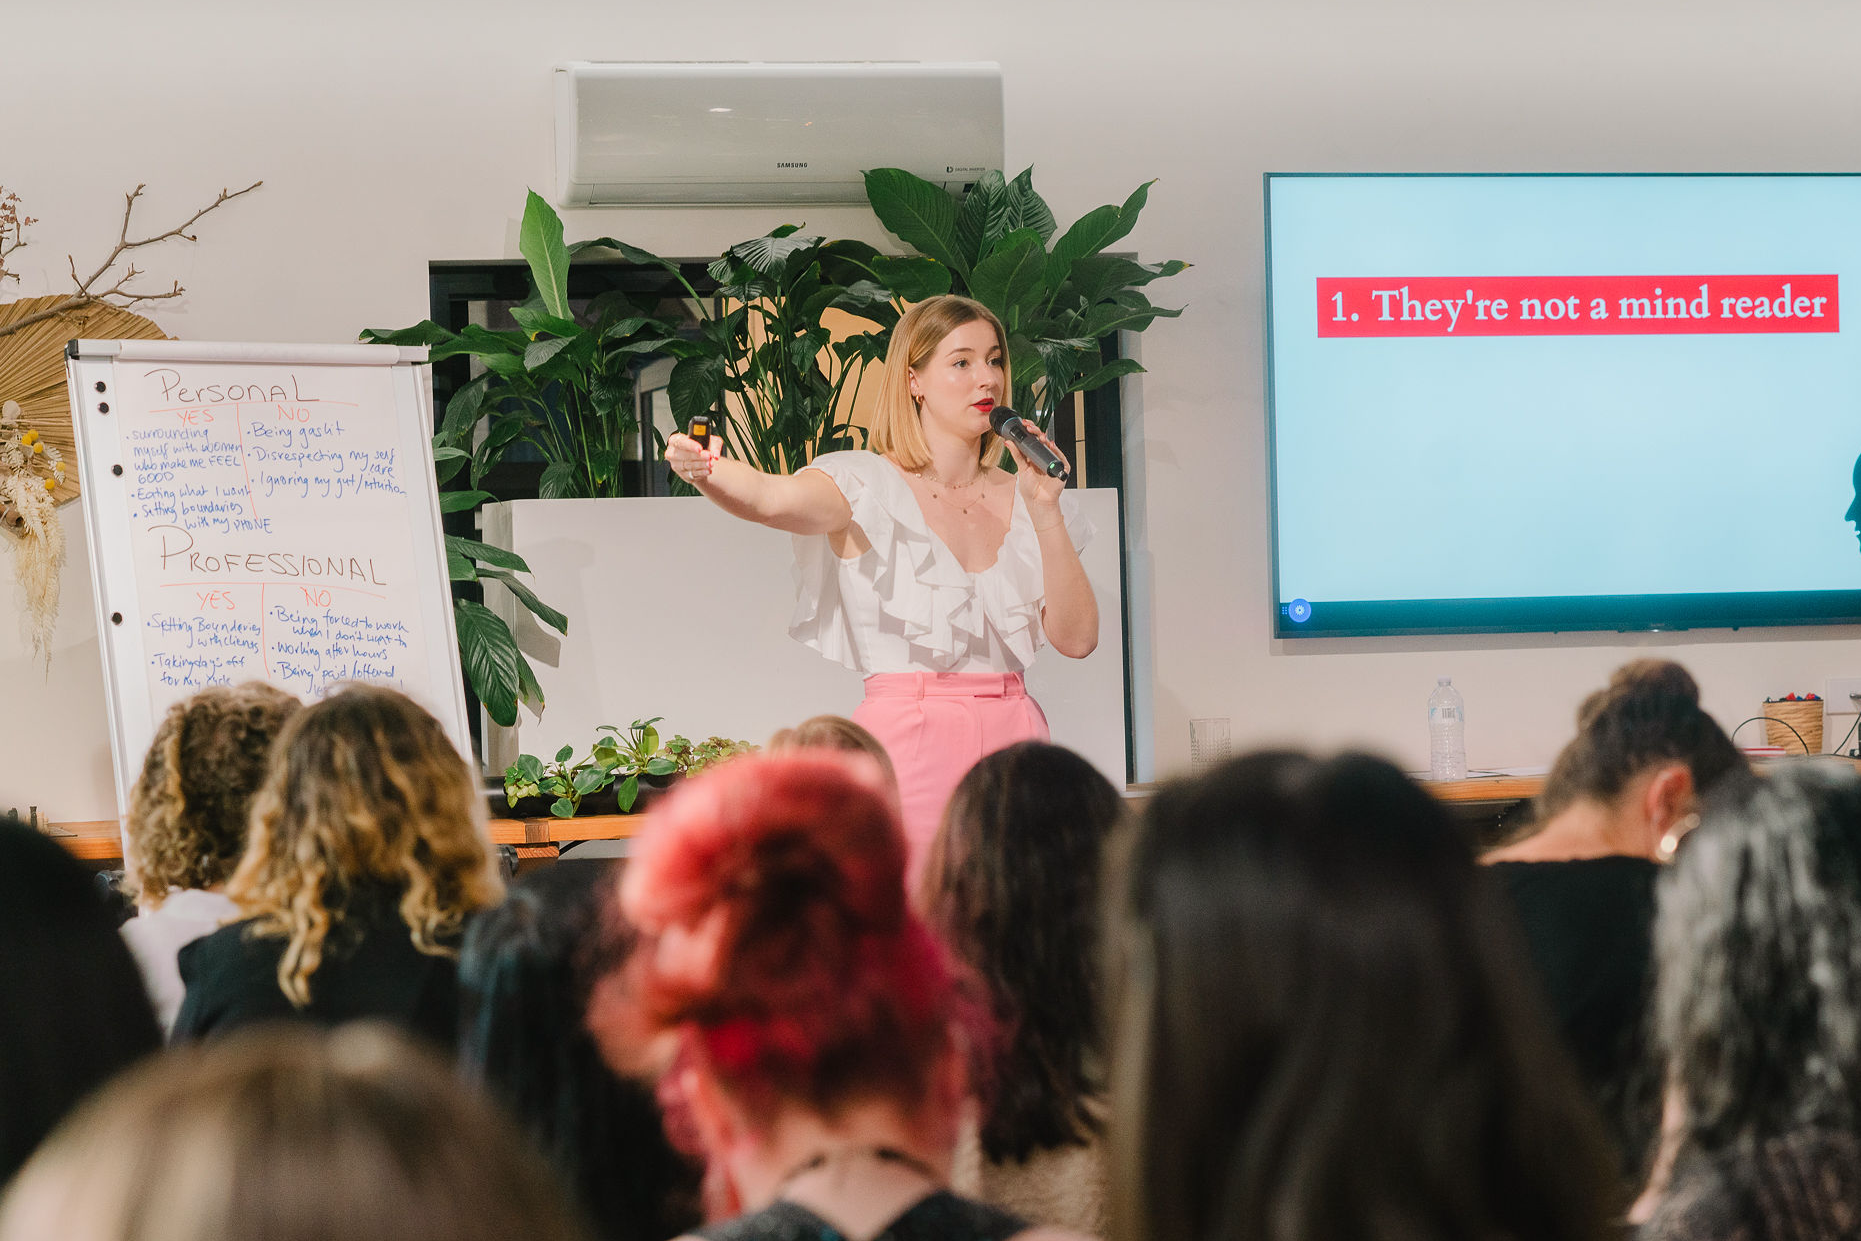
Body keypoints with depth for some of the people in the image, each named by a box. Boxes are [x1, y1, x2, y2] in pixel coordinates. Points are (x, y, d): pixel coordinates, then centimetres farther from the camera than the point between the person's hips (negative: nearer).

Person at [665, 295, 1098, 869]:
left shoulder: (1021, 498, 12)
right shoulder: (868, 485, -2)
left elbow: (1076, 638, 5)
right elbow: (772, 498, -23)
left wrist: (1046, 512, -4)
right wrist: (704, 469, -45)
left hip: (1013, 736, 4)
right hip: (907, 747, -4)